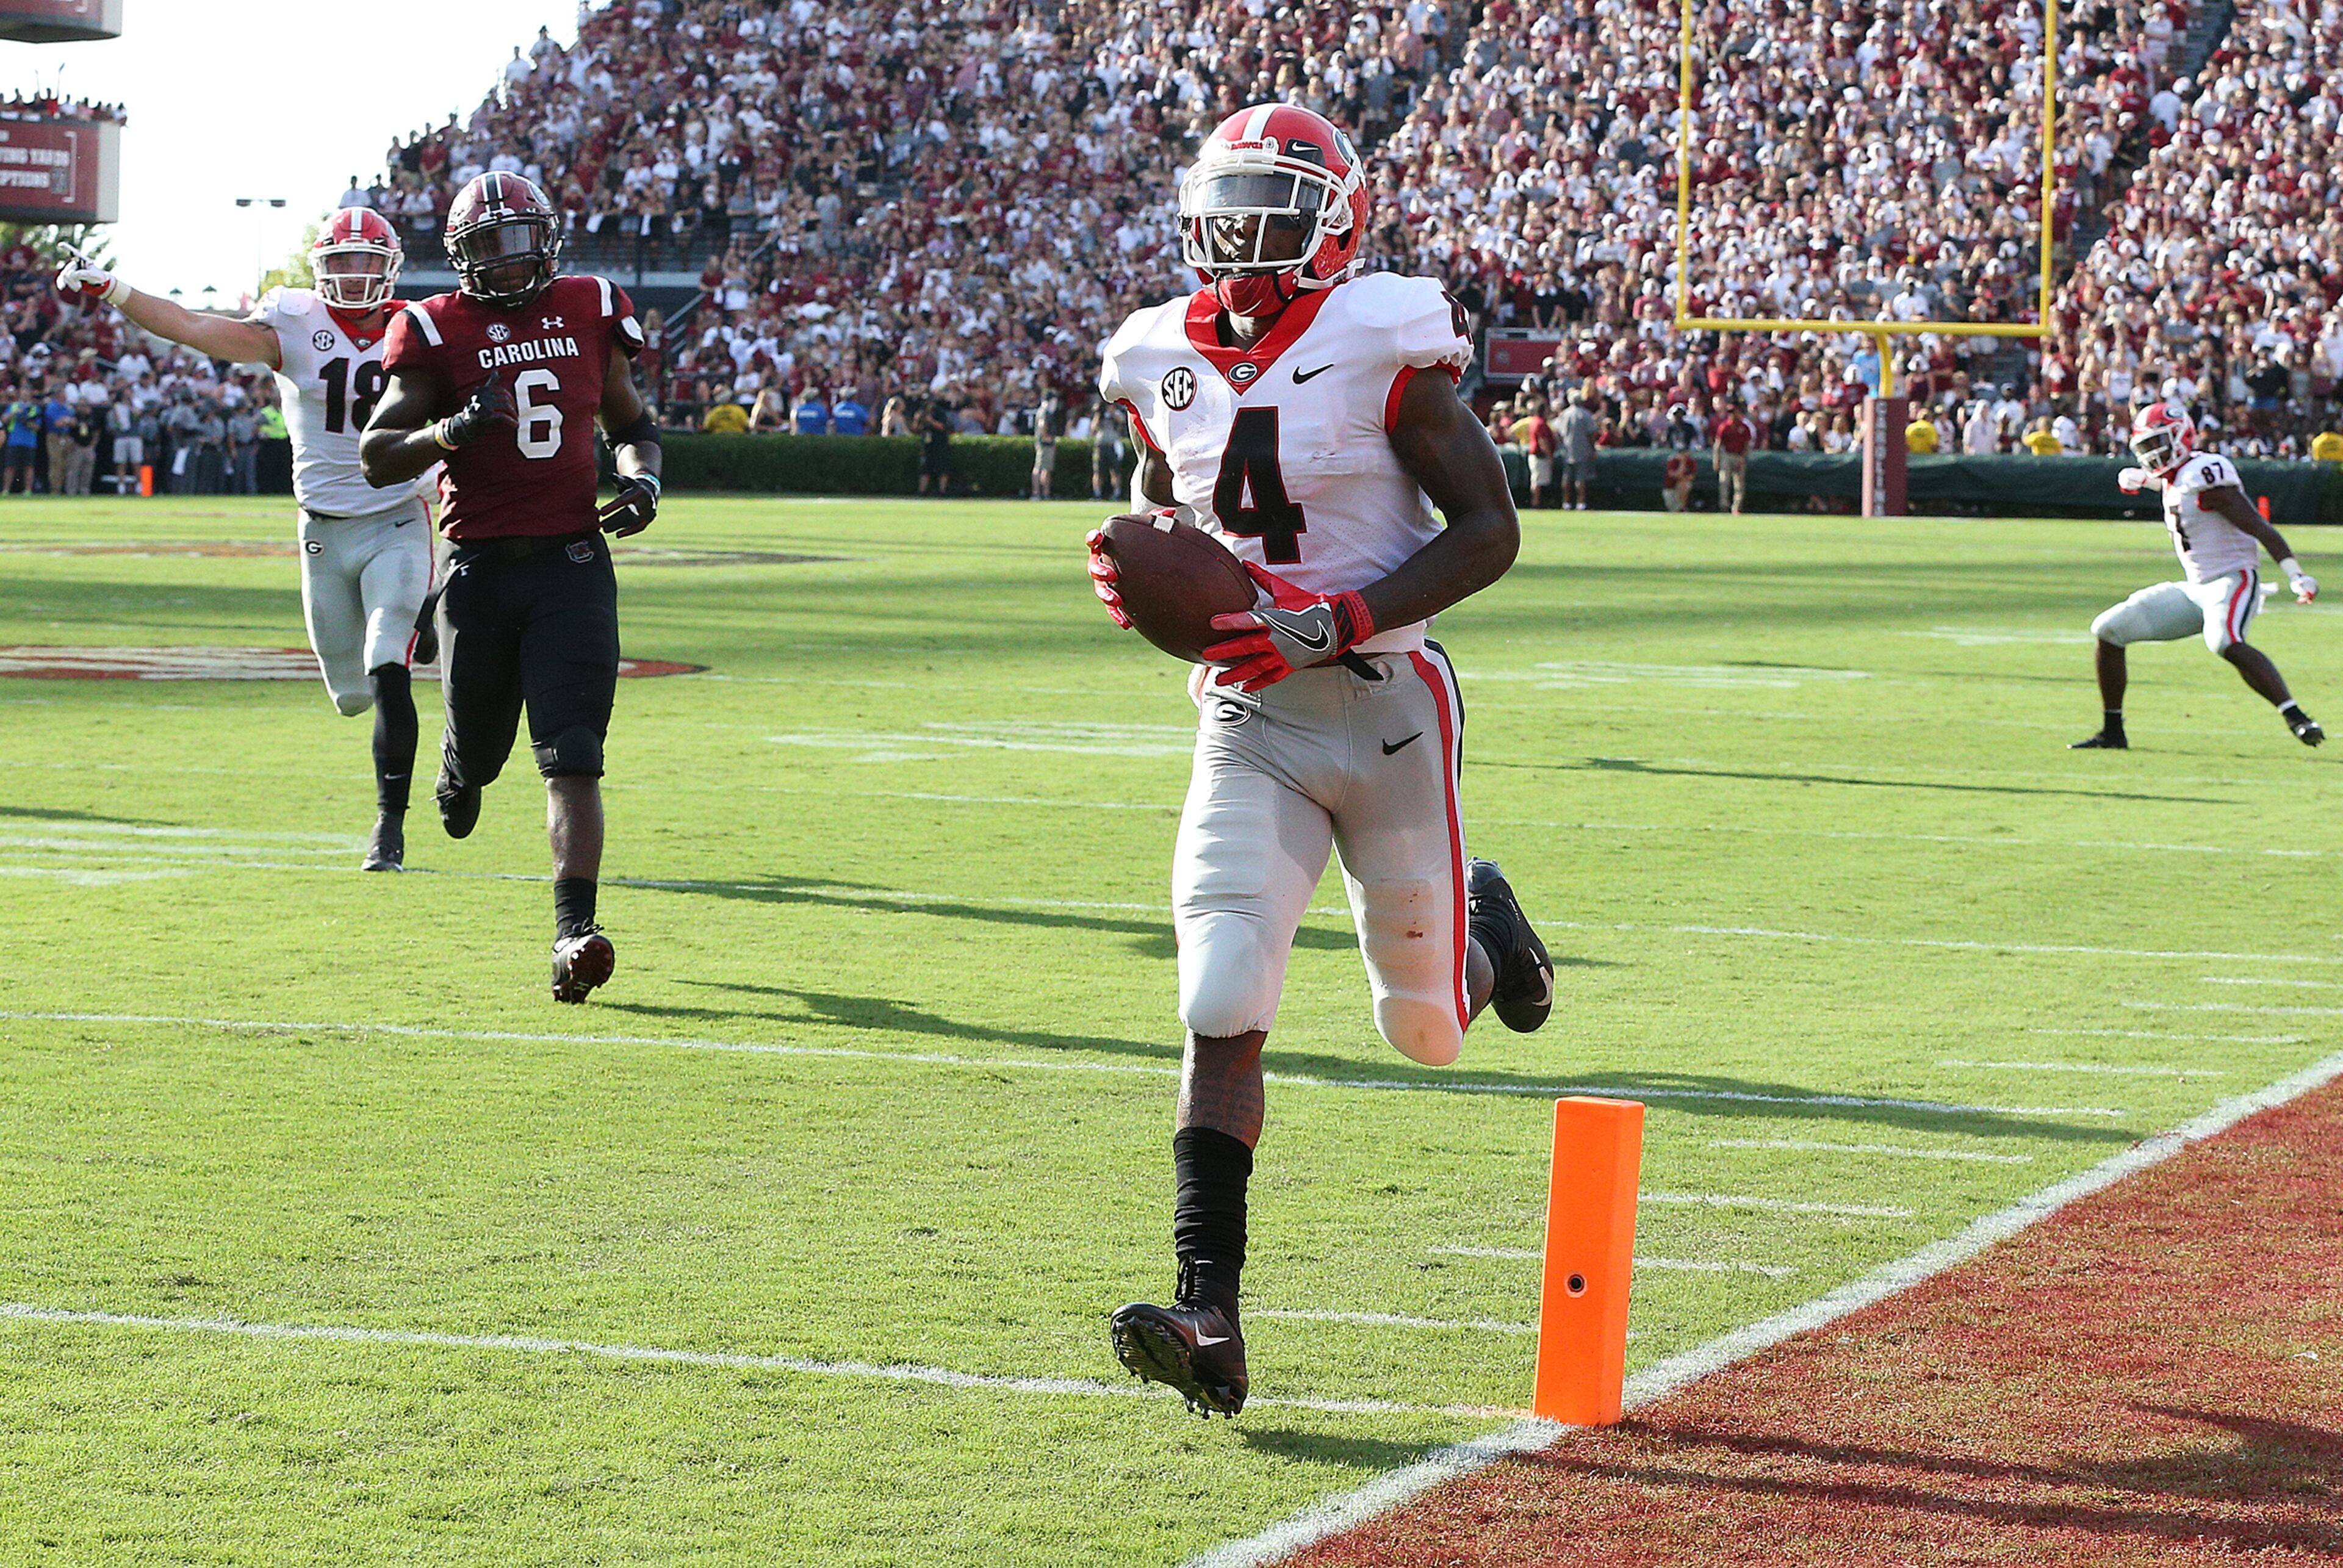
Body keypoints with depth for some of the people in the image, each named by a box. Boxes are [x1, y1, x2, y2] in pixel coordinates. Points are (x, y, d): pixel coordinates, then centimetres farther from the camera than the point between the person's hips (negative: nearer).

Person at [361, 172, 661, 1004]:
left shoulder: (590, 313, 8)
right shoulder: (438, 331, -1)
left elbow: (632, 425, 21)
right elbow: (376, 457, -3)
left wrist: (643, 479, 0)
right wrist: (453, 432, -20)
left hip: (572, 566, 0)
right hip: (481, 570, 0)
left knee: (572, 761, -12)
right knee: (478, 747, 14)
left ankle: (573, 934, -18)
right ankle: (460, 772, 53)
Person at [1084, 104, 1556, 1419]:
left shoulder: (1384, 345, -11)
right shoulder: (1166, 362, 5)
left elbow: (1490, 531, -10)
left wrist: (1336, 623, -22)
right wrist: (1137, 574, -2)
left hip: (1386, 713, -3)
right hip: (1247, 725, 3)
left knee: (1425, 1031, 10)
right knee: (1221, 1015, -14)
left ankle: (1483, 932, 47)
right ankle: (1210, 1322, -15)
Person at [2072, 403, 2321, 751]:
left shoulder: (2205, 477, -17)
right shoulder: (2174, 479, 11)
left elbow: (2261, 529, -21)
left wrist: (2296, 576, -30)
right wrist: (2142, 478, 24)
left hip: (2231, 582, -10)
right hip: (2195, 589, 10)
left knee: (2225, 642, -39)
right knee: (2108, 631, 7)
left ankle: (2297, 719, -40)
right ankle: (2112, 733, 14)